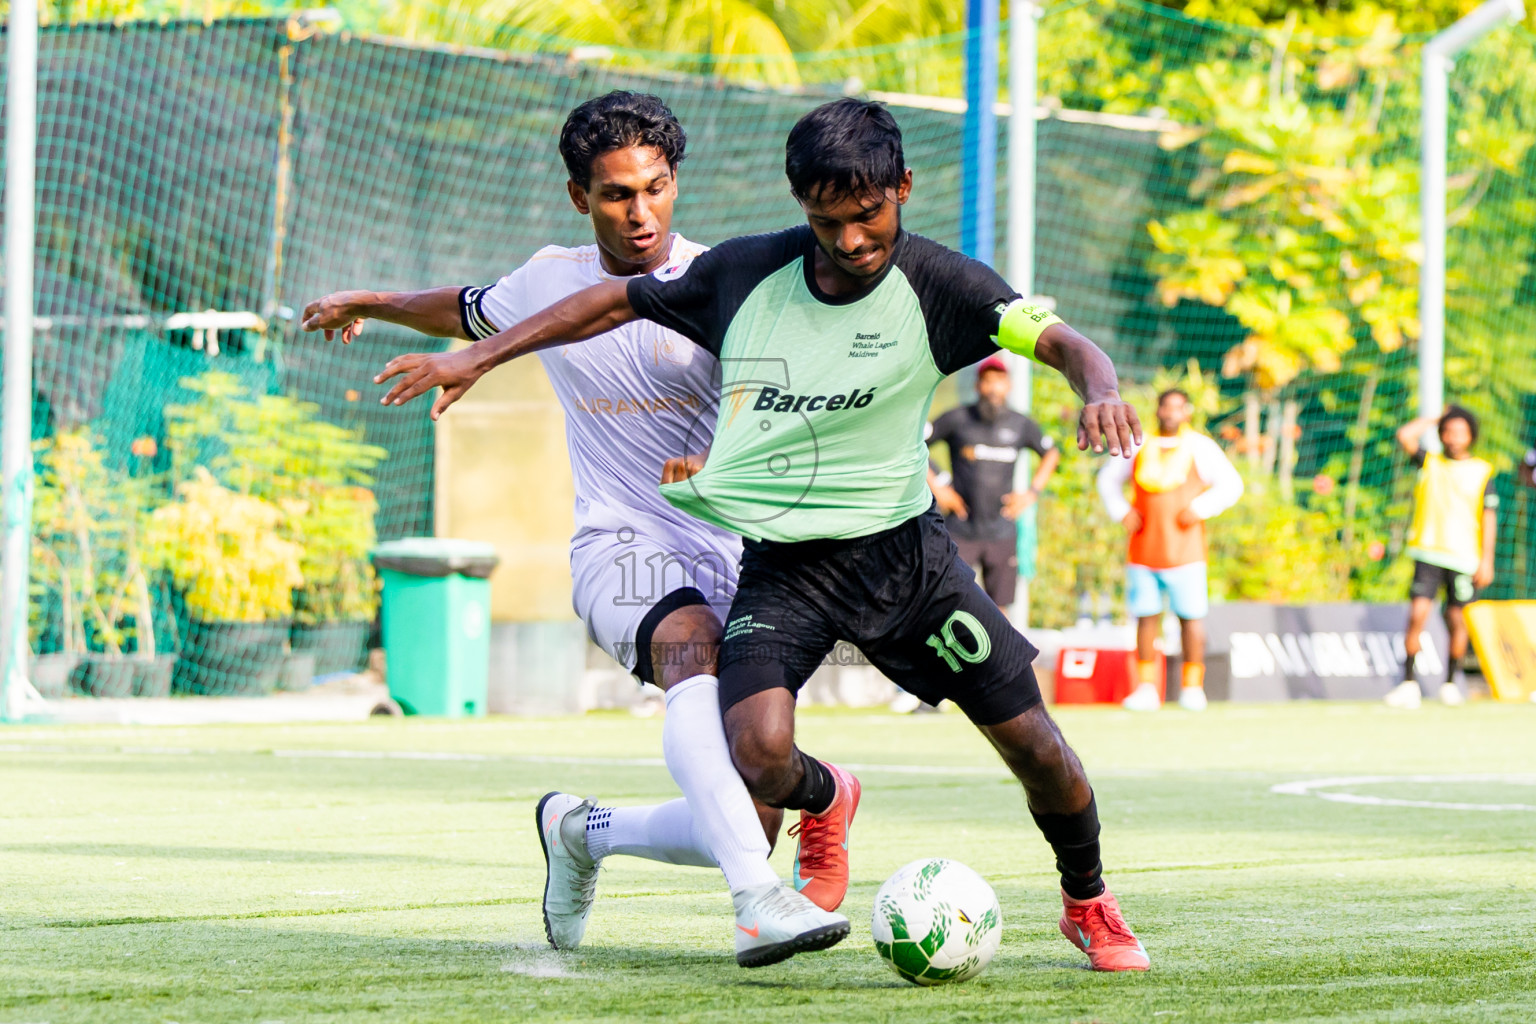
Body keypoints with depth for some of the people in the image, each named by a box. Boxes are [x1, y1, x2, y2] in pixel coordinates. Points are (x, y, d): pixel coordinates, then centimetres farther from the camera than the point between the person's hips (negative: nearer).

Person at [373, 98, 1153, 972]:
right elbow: (620, 300, 10)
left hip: (901, 548, 0)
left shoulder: (936, 284, -10)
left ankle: (1089, 904, 31)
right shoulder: (748, 272, -4)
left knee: (1033, 743, 1)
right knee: (760, 752, -24)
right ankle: (826, 802, 15)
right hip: (779, 564, 0)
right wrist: (476, 360, 9)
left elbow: (1060, 342, -20)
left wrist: (1100, 389, -43)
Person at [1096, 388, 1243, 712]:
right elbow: (1107, 478, 22)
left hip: (1184, 550, -3)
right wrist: (1121, 512, 7)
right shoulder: (1140, 447, 12)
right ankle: (1146, 689, 4)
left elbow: (1231, 485, 0)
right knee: (1146, 617, 1)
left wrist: (1199, 509, -11)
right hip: (1143, 550, 3)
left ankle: (1192, 686, 2)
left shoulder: (1201, 448, 4)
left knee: (1191, 616, -5)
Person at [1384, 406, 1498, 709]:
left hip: (1464, 557, 0)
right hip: (1428, 553, 0)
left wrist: (1487, 560, -1)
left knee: (1457, 621, 4)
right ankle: (1409, 683, -10)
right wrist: (1435, 418, 7)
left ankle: (1451, 682, 21)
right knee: (1417, 615, -11)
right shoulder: (1430, 462, 9)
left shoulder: (1482, 471, 6)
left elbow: (1489, 517, 5)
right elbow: (1405, 435, -6)